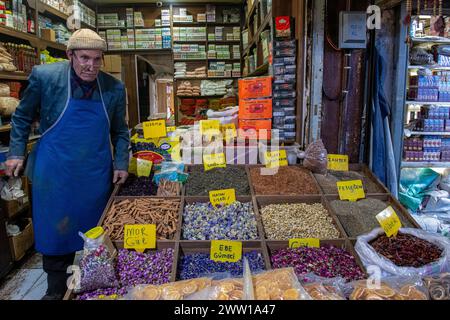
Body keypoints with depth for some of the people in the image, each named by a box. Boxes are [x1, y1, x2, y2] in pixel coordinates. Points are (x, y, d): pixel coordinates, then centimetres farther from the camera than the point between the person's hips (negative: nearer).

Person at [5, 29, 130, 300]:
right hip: (54, 173, -1)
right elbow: (22, 117, 5)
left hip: (97, 176, 2)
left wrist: (121, 164, 1)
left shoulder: (114, 88, -5)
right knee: (55, 234, 10)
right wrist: (17, 153, 2)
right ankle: (57, 290, 32)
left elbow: (120, 131, 8)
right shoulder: (44, 77, -11)